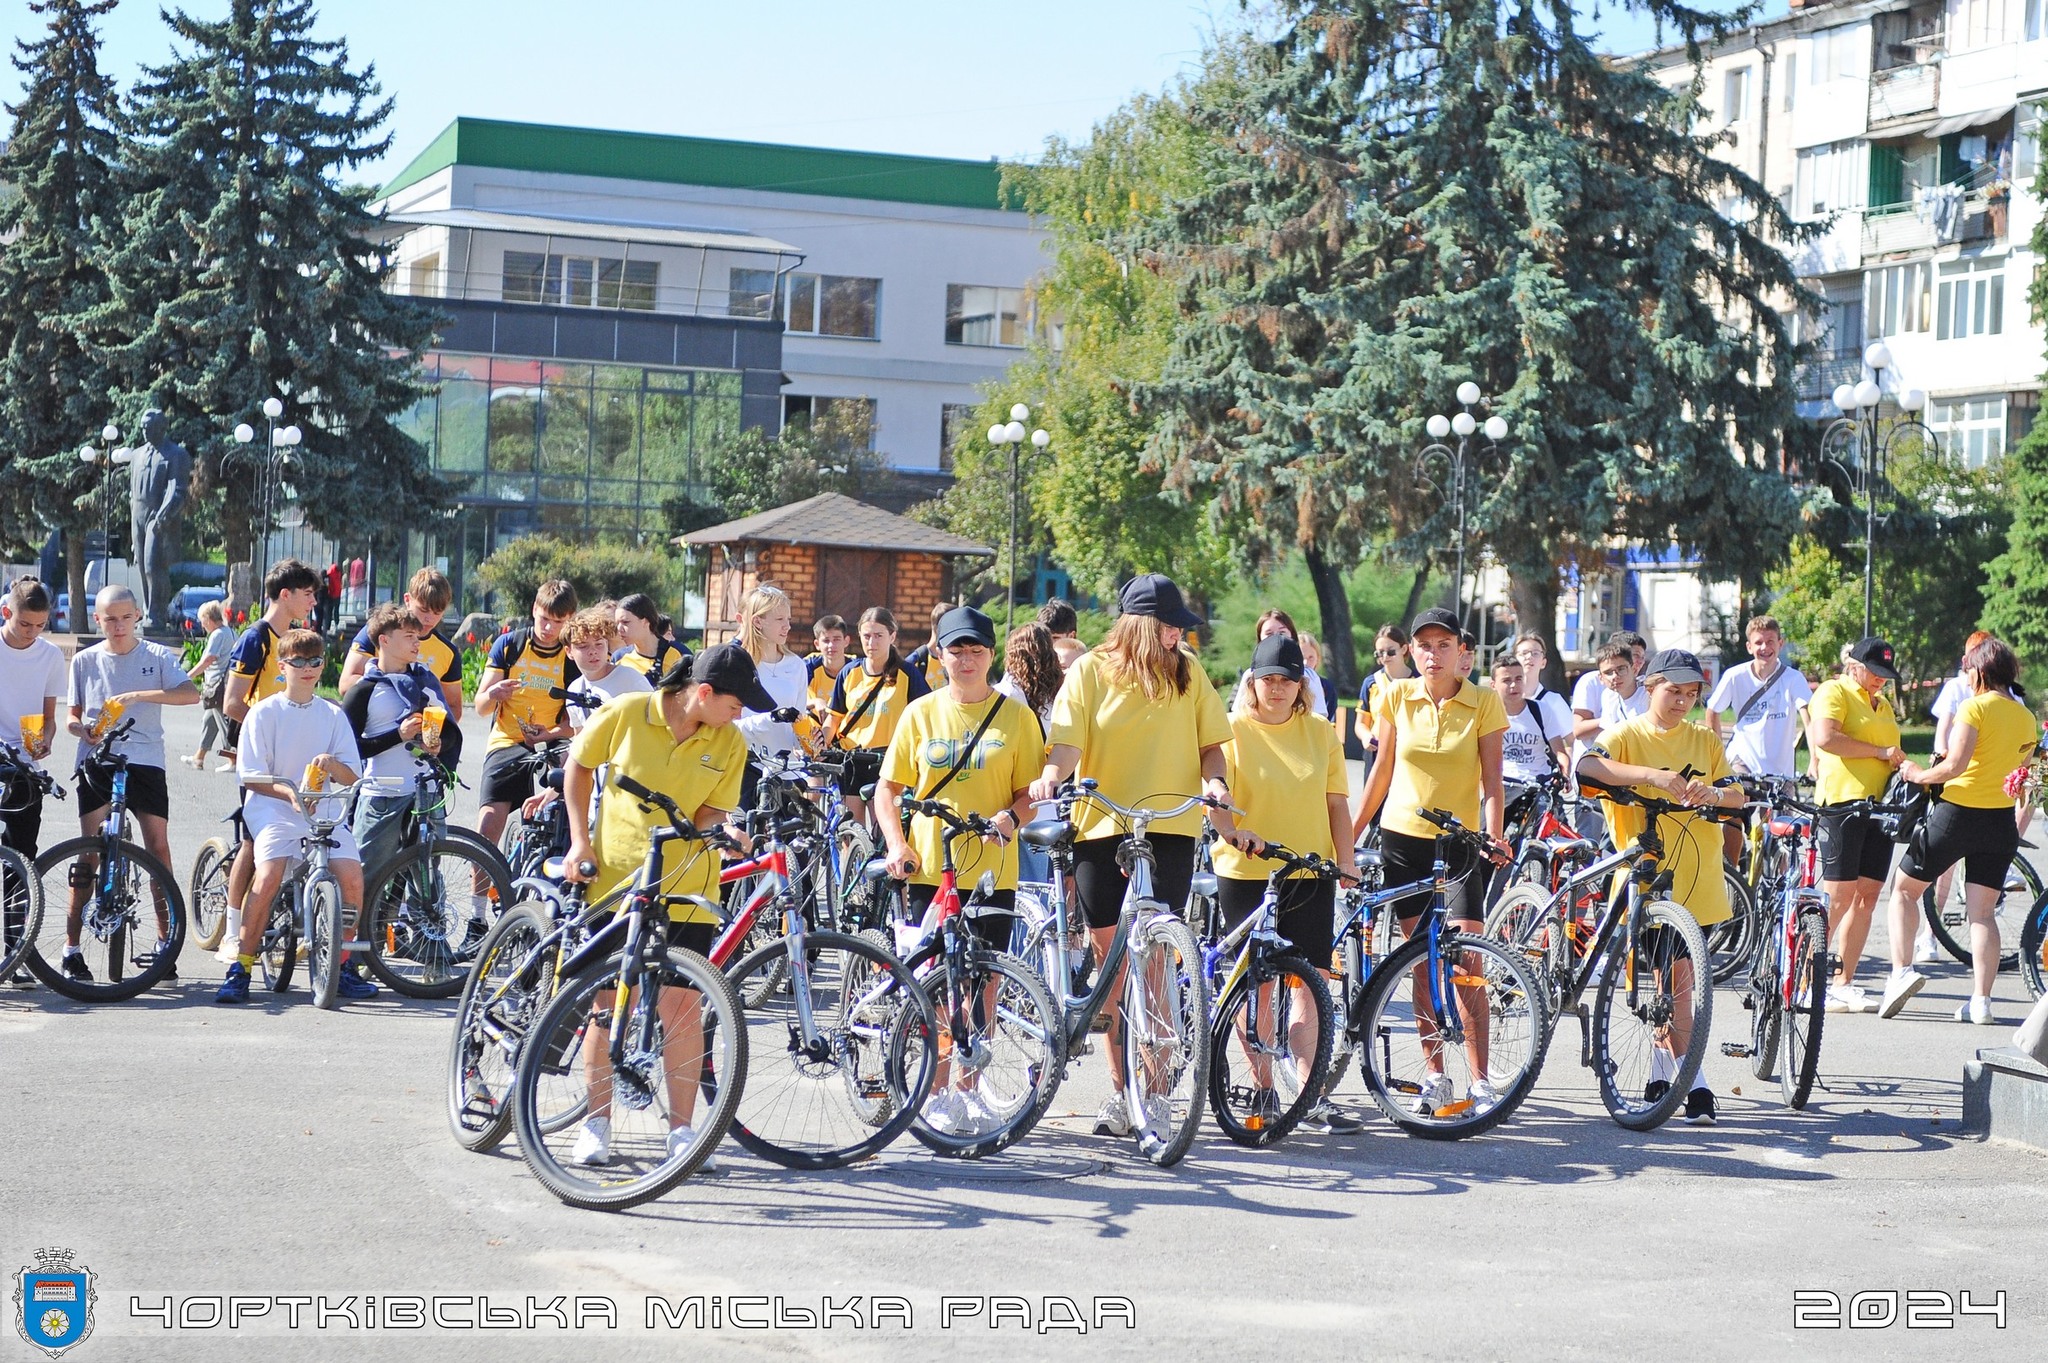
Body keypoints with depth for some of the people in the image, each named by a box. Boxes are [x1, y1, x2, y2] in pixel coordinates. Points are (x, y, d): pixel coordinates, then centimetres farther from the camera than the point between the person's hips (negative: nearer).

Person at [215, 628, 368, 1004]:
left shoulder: (333, 715, 13)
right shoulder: (264, 712, 3)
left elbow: (351, 777, 8)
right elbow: (252, 777, -1)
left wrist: (332, 764, -14)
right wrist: (288, 792, -19)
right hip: (272, 806, -3)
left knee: (352, 875, -20)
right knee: (269, 875, -29)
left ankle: (344, 963, -2)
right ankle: (241, 966, -16)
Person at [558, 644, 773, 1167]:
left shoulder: (729, 743, -4)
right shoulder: (625, 713, -9)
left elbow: (711, 811, -2)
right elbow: (579, 766, 5)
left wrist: (721, 829, -25)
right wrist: (580, 840, 0)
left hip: (686, 888, 1)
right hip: (615, 879, -1)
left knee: (683, 1006, -1)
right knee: (608, 1001, 3)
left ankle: (681, 1127, 8)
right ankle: (596, 1122, 15)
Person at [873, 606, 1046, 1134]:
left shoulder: (1016, 716, 4)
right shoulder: (921, 713, 6)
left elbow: (1032, 790, 5)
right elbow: (888, 788, 8)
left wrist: (1010, 817, -16)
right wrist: (896, 846, -6)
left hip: (992, 870, 0)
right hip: (928, 870, 0)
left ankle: (966, 1086, 18)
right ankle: (937, 1092, 9)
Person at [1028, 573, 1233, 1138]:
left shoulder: (1187, 671, 9)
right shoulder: (1090, 672, 3)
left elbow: (1210, 741, 11)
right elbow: (1067, 743, -5)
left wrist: (1216, 783, -8)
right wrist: (1049, 778, -25)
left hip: (1169, 830, 0)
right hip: (1101, 829, 0)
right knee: (1113, 962, 5)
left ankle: (1153, 1090, -5)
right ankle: (1119, 1088, 15)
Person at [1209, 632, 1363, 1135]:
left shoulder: (1320, 734, 9)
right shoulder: (1232, 730, 0)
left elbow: (1336, 802, 11)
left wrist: (1346, 861, -1)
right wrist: (1235, 832, -28)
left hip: (1310, 873, 2)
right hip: (1246, 873, -2)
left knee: (1308, 983, -3)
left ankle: (1313, 1097, -2)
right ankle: (1264, 1092, 14)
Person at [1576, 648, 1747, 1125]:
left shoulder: (1705, 741, 13)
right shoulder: (1626, 735, 0)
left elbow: (1738, 796, 6)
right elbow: (1588, 765, -21)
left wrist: (1715, 793, -18)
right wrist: (1651, 775, -34)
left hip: (1696, 882, 3)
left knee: (1673, 980, 5)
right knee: (1670, 982, -4)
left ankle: (1662, 1074, 18)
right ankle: (1695, 1086, -2)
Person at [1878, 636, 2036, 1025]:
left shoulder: (1974, 707, -12)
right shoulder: (2027, 719, 8)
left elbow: (1955, 765, -21)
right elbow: (2018, 768, 15)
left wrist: (1920, 775, -6)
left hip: (1957, 812, -5)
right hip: (2001, 820, 5)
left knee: (1905, 889, 9)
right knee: (1983, 912, 7)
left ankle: (1901, 970, -4)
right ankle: (1981, 1000, 1)